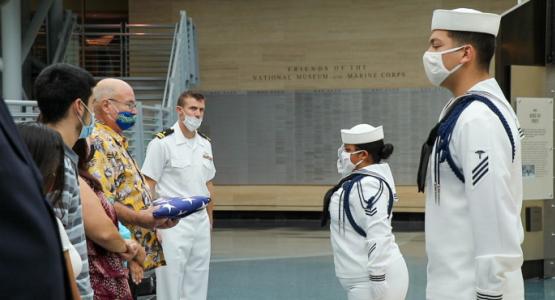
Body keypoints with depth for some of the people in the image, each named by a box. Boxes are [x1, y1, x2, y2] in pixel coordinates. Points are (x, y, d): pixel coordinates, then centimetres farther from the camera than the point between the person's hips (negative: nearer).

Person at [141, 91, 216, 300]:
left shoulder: (205, 144, 11)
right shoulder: (162, 143, -9)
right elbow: (148, 187, -10)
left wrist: (209, 220, 16)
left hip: (200, 222, 6)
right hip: (173, 224, -6)